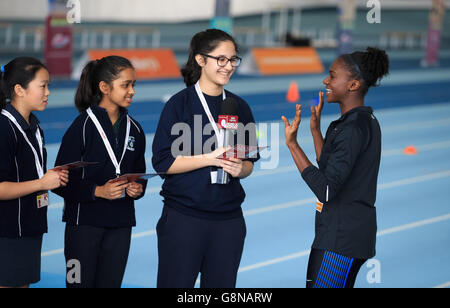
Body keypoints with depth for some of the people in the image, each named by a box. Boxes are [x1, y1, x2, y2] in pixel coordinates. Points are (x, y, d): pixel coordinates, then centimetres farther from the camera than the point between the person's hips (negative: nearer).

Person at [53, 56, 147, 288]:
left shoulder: (134, 129, 10)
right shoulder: (82, 126, -8)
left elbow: (139, 173, 20)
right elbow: (62, 181, -10)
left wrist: (138, 188, -2)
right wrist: (98, 191, -21)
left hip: (120, 224, 5)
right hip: (84, 222, -5)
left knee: (111, 283, 5)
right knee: (80, 283, -2)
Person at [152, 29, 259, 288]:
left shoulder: (240, 107, 9)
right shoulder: (180, 104, -4)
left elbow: (249, 161, 15)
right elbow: (163, 162, -9)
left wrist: (240, 168, -8)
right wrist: (210, 158, -17)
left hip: (228, 218, 4)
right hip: (183, 217, -4)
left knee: (222, 285, 7)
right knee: (176, 285, -1)